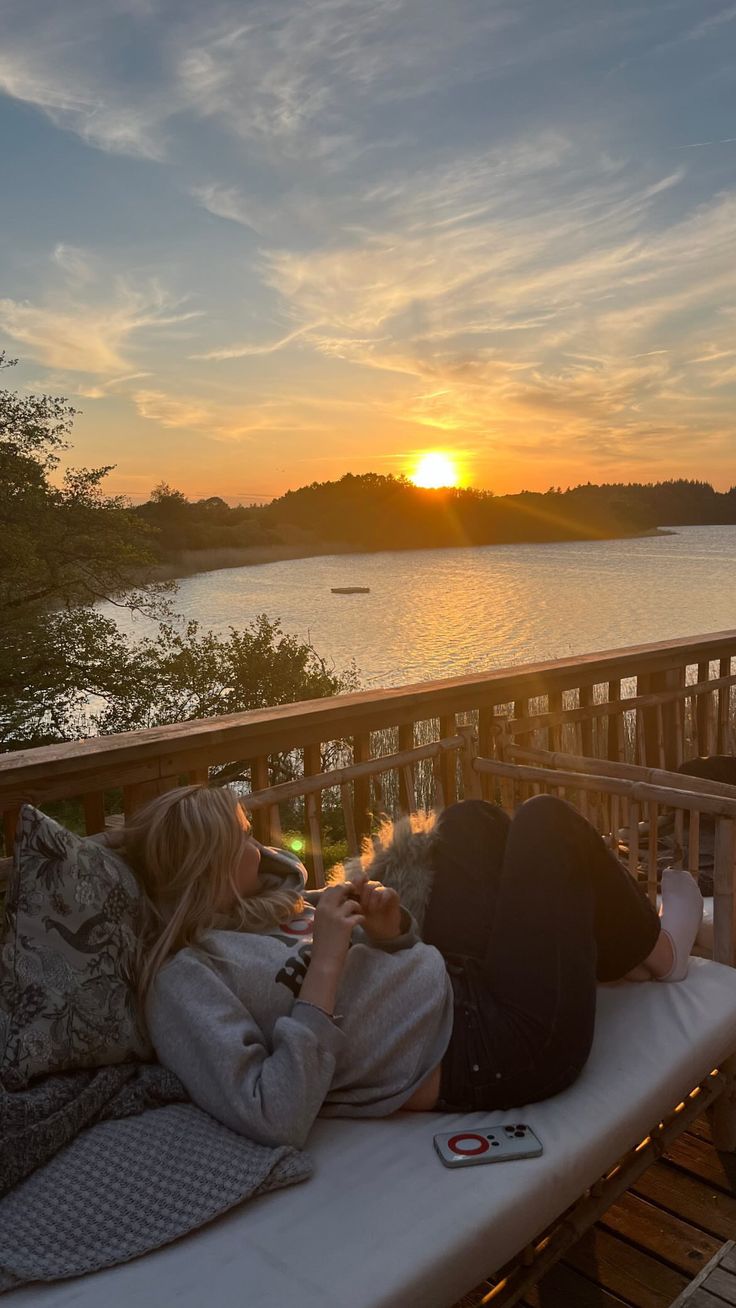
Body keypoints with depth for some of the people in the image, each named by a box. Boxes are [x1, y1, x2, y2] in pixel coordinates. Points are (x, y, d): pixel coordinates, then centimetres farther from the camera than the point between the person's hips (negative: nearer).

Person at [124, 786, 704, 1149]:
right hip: (503, 1046, -9)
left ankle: (619, 952, 31)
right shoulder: (183, 976, -21)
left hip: (458, 985, 9)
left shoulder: (254, 908, 5)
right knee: (546, 818, -1)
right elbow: (274, 1119, -29)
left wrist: (385, 927, -8)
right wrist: (325, 965, -28)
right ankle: (657, 950, 27)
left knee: (472, 818, 18)